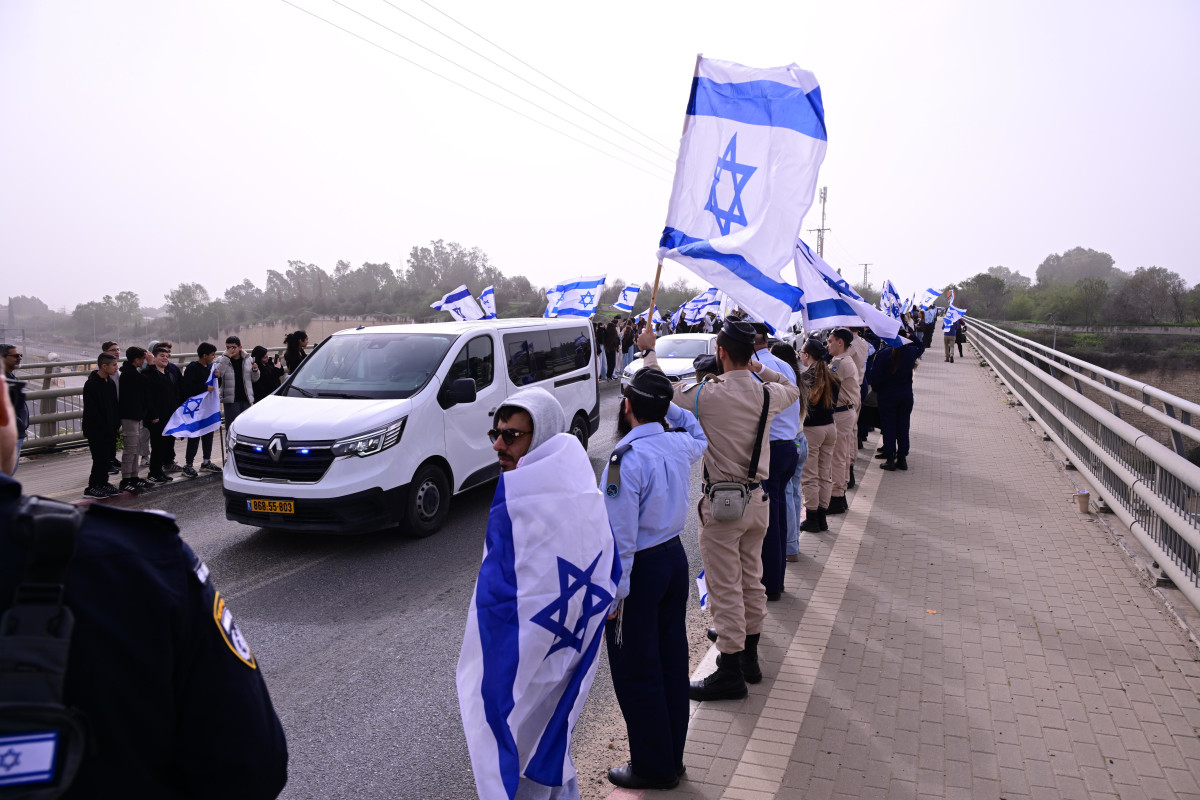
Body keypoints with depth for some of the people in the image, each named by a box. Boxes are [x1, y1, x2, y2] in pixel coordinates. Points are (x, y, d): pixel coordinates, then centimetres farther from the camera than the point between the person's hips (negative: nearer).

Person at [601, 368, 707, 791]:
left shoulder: (626, 460, -24)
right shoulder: (680, 444, -2)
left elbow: (620, 537, -23)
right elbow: (700, 436, 27)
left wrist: (613, 593, -15)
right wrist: (669, 406, 16)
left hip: (640, 570, -8)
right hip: (676, 557, 8)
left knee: (636, 675, 7)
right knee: (672, 661, 18)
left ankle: (653, 767, 20)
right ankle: (672, 755, 33)